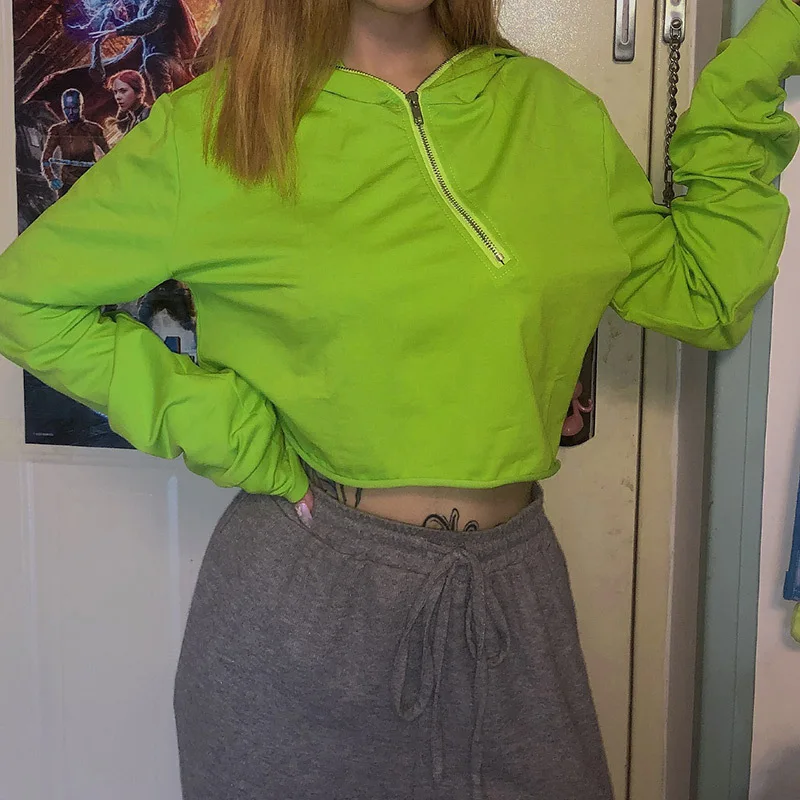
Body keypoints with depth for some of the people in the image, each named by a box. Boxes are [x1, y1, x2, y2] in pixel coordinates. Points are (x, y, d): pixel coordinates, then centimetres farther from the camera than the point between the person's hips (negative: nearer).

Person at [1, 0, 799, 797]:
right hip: (301, 600, -2)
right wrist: (221, 430, -9)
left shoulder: (552, 111, 3)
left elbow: (701, 297, 8)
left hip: (515, 596, 3)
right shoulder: (210, 128, -7)